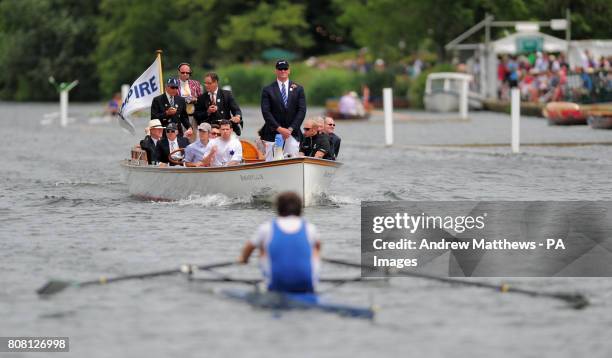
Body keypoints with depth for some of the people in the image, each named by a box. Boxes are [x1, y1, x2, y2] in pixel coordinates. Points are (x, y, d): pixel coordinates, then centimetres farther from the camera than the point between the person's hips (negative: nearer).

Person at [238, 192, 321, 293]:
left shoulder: (267, 228, 3)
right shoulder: (309, 228, 5)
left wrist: (243, 258, 44)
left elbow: (249, 246, 22)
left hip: (277, 287, -1)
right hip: (307, 288, 1)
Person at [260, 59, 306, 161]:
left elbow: (302, 111, 4)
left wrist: (291, 129, -8)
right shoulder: (268, 90, 5)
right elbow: (266, 112, -3)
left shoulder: (298, 89, 10)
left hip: (292, 133, 1)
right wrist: (279, 128, -12)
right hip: (273, 133, -1)